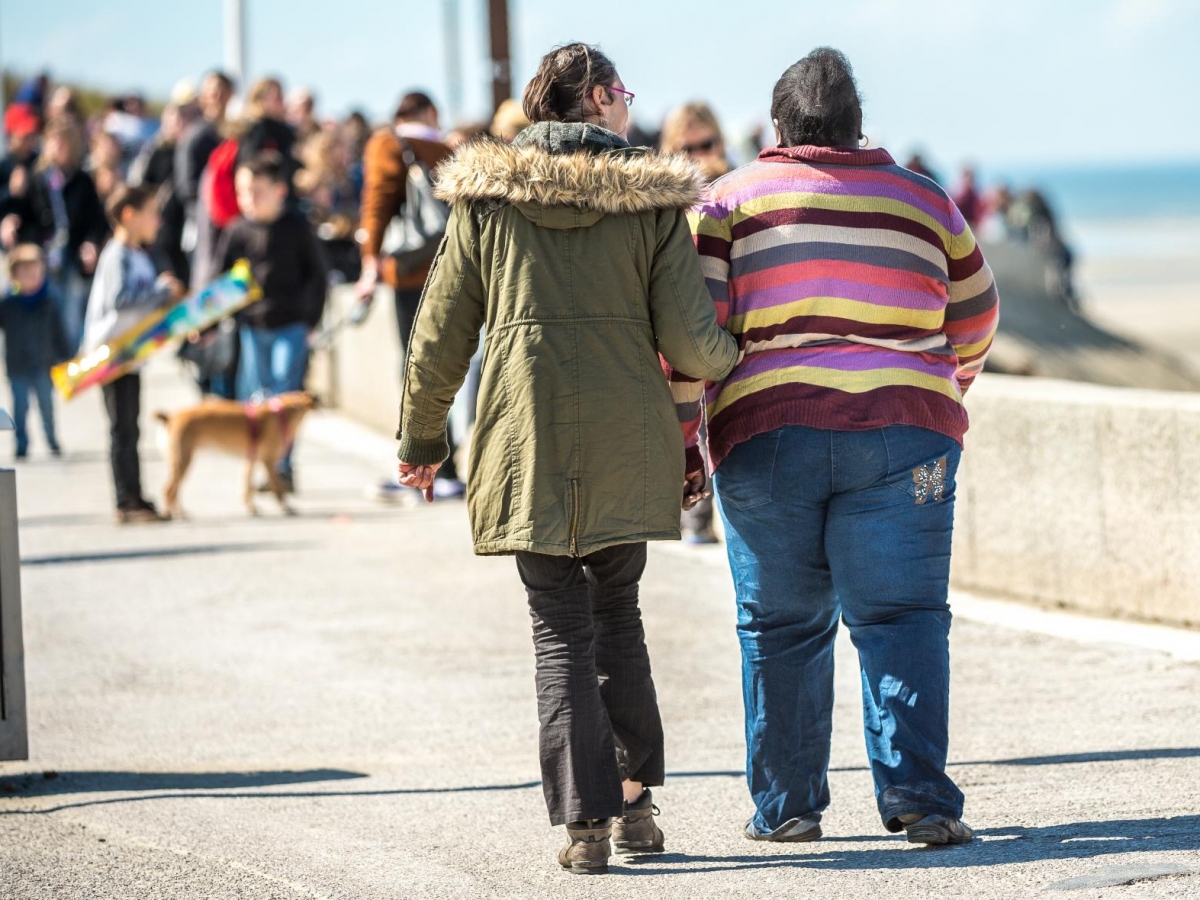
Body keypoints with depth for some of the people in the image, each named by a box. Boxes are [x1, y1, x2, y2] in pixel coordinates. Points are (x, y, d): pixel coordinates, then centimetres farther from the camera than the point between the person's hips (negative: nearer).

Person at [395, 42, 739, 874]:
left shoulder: (487, 197, 4)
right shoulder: (651, 198, 0)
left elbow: (441, 336, 6)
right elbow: (690, 343, -4)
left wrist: (422, 439, 18)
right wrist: (736, 362, 19)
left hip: (527, 438, 0)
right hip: (628, 444, 1)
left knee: (562, 629, 4)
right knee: (617, 614, 19)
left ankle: (586, 822, -2)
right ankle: (636, 799, 16)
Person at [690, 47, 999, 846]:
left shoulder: (732, 201, 6)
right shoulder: (923, 203, 12)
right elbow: (974, 321, 23)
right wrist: (945, 391, 41)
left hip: (767, 435, 0)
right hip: (900, 437, 0)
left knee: (781, 627, 8)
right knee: (902, 616, 1)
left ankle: (786, 805, 12)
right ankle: (916, 794, -10)